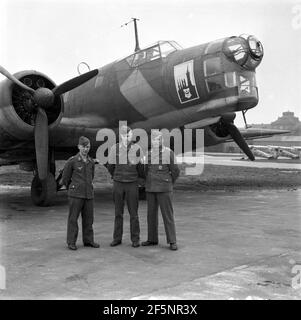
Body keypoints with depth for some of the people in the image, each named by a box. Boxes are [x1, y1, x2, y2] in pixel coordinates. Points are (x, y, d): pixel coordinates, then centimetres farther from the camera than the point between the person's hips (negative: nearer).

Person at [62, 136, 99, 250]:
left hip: (89, 194, 4)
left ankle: (88, 240, 20)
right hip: (75, 195, -4)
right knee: (73, 218, 1)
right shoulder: (72, 161, -5)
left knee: (88, 218, 9)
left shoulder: (91, 162, 8)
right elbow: (65, 178, 5)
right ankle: (71, 242, 9)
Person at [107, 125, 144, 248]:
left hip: (132, 184, -1)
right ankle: (117, 238, 16)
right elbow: (110, 166, 10)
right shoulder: (115, 148, -2)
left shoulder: (137, 148, -7)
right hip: (118, 184, 1)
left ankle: (135, 239, 10)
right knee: (118, 212, 7)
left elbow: (141, 167, 1)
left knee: (133, 213, 1)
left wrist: (140, 177, 9)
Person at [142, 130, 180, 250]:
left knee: (167, 214, -4)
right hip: (150, 189, 5)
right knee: (151, 214, 9)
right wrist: (148, 184, 16)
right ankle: (152, 239, 20)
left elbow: (175, 171, -3)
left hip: (164, 189, -5)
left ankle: (172, 241, 2)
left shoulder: (169, 153, -8)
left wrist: (168, 184, 6)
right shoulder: (149, 154, 8)